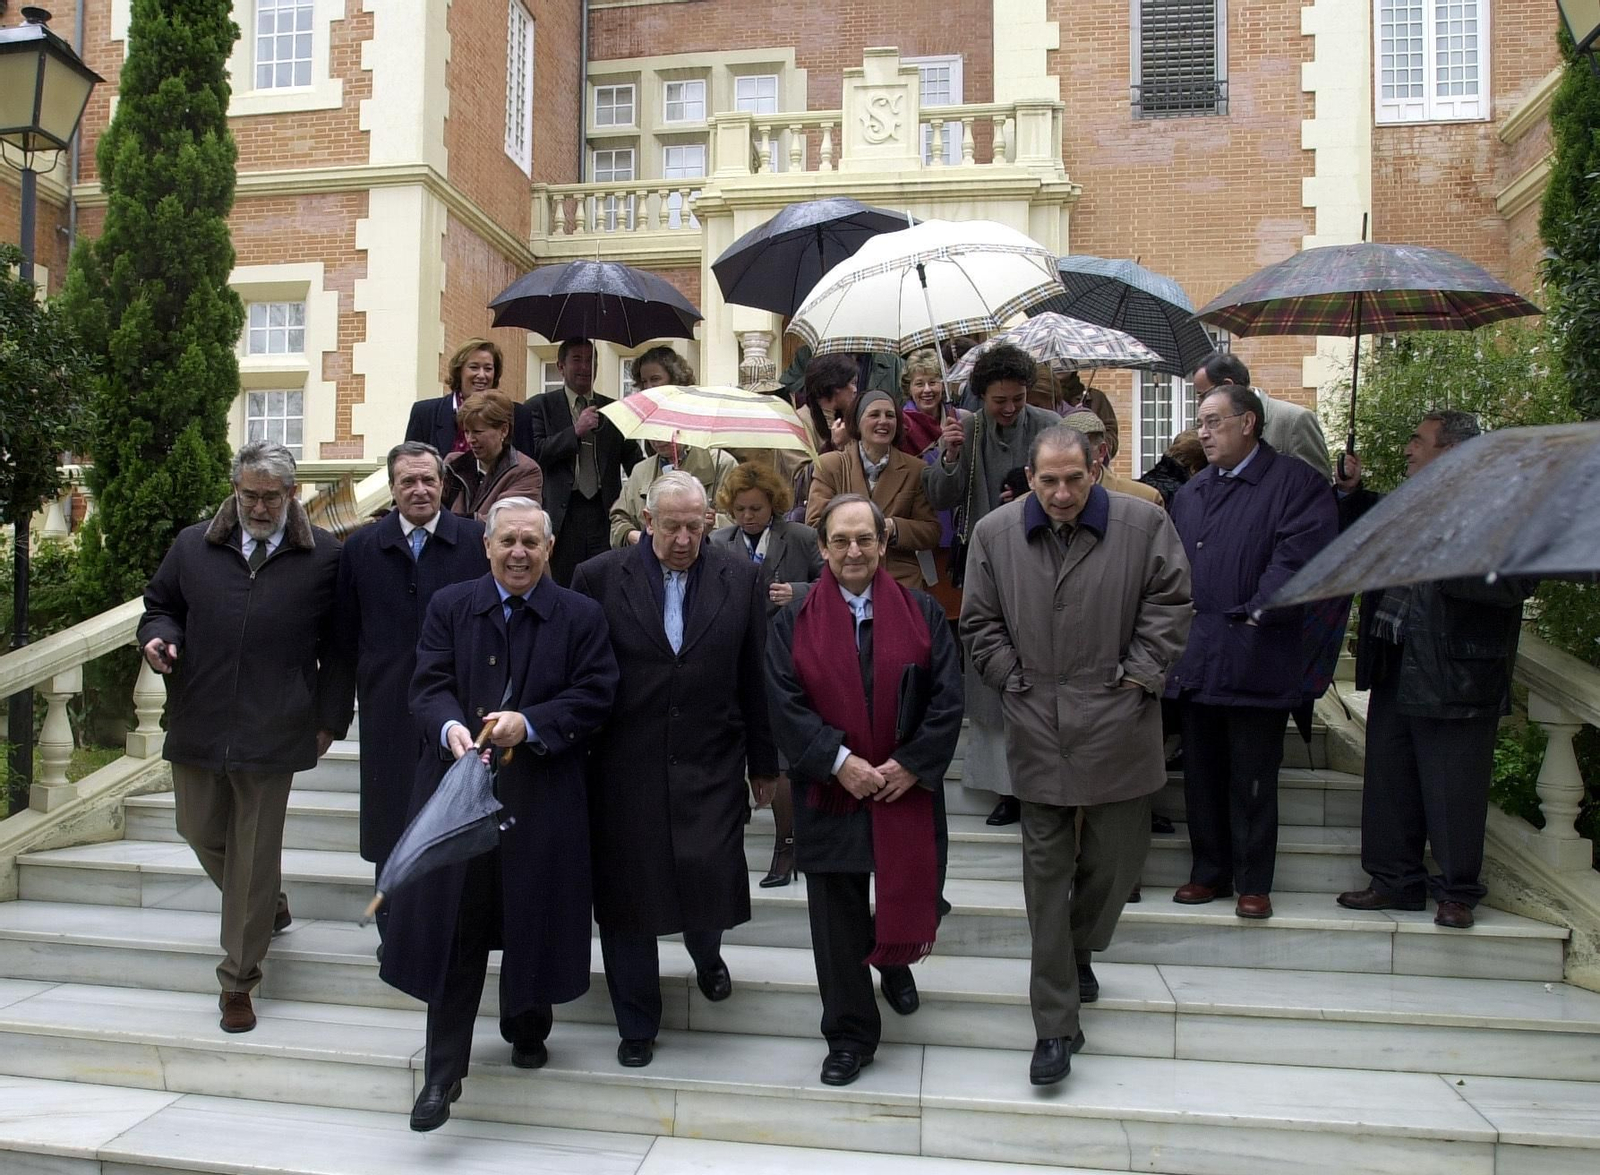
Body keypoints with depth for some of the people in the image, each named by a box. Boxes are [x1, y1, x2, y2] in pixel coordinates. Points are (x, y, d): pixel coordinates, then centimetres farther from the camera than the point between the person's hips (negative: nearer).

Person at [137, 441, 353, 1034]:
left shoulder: (325, 557, -1)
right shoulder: (192, 546, 7)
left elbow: (338, 645, 2)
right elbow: (159, 605, 20)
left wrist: (330, 718, -2)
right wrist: (159, 635, -4)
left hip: (272, 730, -4)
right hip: (198, 722, 4)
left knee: (255, 851, 3)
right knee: (201, 831, 14)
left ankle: (238, 980, 17)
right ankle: (268, 903, 43)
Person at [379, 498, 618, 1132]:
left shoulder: (580, 616, 1)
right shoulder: (449, 606, 5)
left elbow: (593, 697, -5)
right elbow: (429, 686, -2)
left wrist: (529, 723, -19)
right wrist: (450, 728, -24)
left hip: (542, 800, 0)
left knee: (532, 925, 12)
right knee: (453, 935, 1)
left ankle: (526, 1025, 40)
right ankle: (442, 1075, 12)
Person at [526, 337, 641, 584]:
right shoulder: (540, 406, 8)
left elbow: (634, 460, 13)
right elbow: (535, 454, -4)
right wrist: (576, 431, -11)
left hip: (606, 515, 2)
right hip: (562, 515, -2)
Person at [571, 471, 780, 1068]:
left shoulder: (741, 578, 0)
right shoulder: (599, 577, -4)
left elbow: (756, 677, 4)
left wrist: (764, 764, 7)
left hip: (710, 767, 0)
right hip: (625, 768, 0)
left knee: (711, 881, -2)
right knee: (627, 899, 8)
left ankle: (706, 952, 37)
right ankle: (636, 1025, 30)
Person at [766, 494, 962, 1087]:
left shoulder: (922, 612, 2)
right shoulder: (794, 620, 1)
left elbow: (947, 699, -3)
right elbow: (786, 704, -7)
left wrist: (911, 764, -11)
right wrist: (839, 760, -17)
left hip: (908, 790, 1)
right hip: (829, 793, 0)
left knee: (910, 900, 7)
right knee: (837, 917, 6)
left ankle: (895, 961, 44)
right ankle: (849, 1035, 23)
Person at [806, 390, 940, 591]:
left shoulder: (916, 469, 9)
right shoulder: (829, 465, 7)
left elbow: (931, 532, 9)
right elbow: (815, 525, 2)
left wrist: (893, 528, -9)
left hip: (901, 579, 1)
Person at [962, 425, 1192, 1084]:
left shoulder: (1143, 524, -1)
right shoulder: (995, 534, 3)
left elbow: (1170, 602, 3)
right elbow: (980, 622, 9)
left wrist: (1140, 673, -3)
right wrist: (1013, 680, 2)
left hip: (1118, 726, 0)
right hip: (1037, 731, 0)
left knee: (1118, 857, 10)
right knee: (1047, 870, 3)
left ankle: (1079, 951, 43)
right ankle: (1056, 1026, 12)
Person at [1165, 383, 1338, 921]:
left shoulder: (1297, 483, -3)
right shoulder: (1192, 492, 18)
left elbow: (1298, 556, -14)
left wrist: (1259, 613, -19)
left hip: (1255, 661, -6)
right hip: (1195, 657, 6)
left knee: (1253, 779, 3)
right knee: (1202, 773, 13)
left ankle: (1254, 883, 15)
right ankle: (1209, 872, 26)